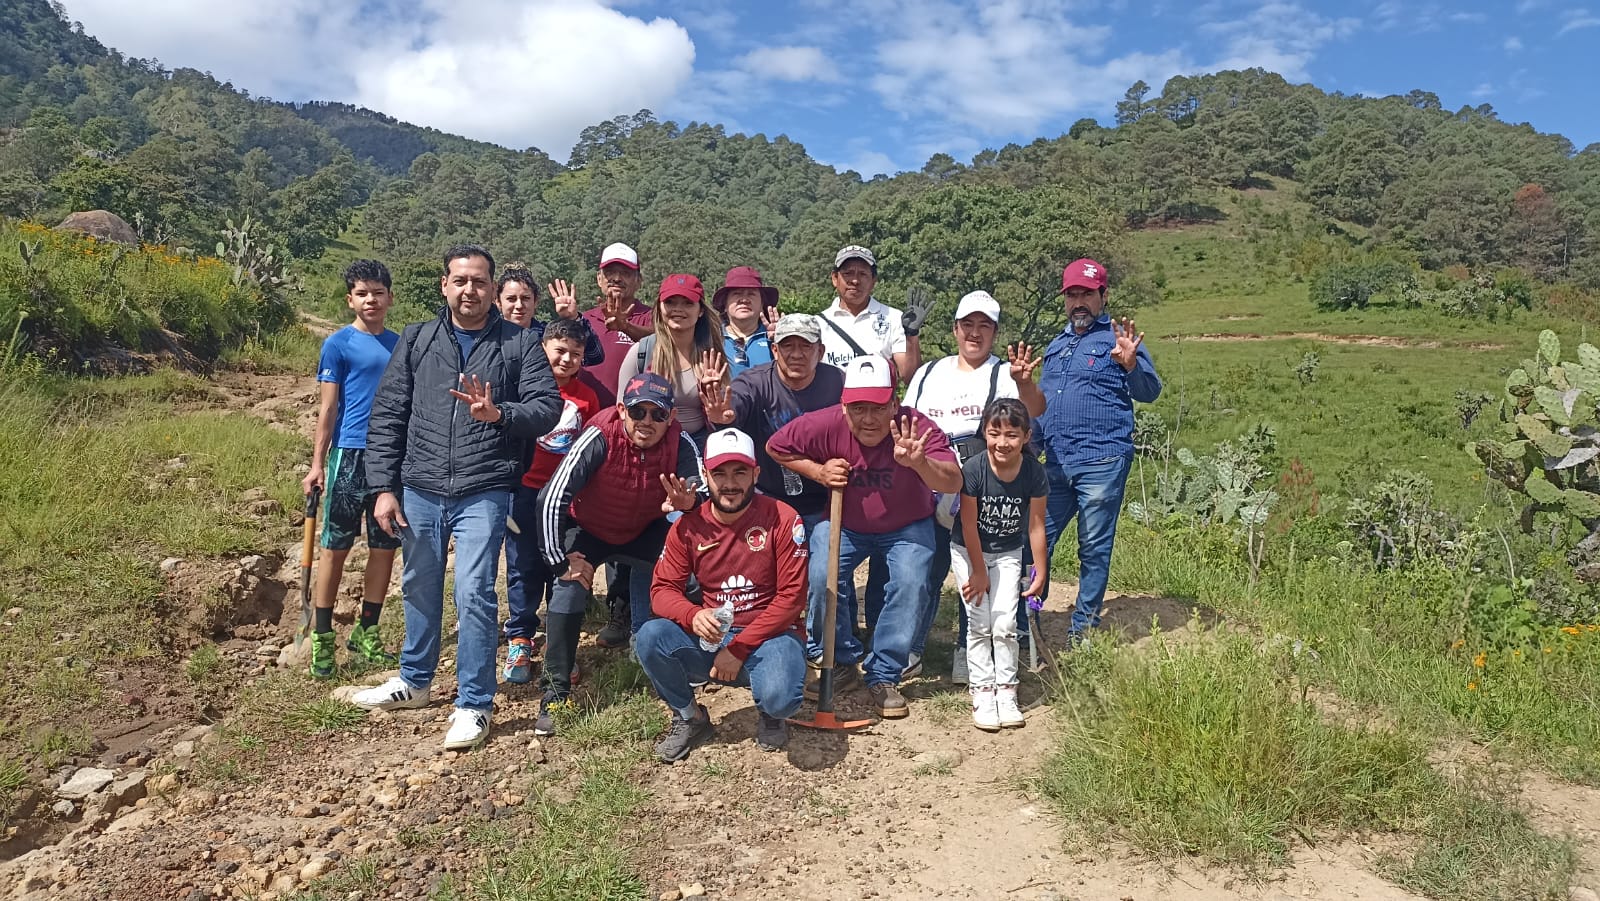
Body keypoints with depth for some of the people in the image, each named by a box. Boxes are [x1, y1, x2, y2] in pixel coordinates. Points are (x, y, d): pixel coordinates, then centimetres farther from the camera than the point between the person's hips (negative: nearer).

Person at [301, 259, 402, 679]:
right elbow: (327, 408, -2)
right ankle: (322, 637, 12)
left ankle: (366, 633, 20)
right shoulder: (338, 344, -1)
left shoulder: (400, 344, 11)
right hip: (350, 455, -4)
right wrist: (318, 464, -6)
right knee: (335, 547, 2)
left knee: (385, 547, 8)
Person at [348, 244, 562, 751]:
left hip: (483, 493, -3)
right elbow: (387, 417, 6)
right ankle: (413, 681, 38)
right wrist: (384, 488, 1)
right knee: (419, 589, 18)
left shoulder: (518, 345, 1)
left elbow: (548, 406, -4)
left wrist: (498, 414, -23)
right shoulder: (416, 341, 8)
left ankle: (474, 705, 5)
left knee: (474, 594, -9)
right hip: (419, 491, 4)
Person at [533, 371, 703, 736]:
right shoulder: (599, 438, -32)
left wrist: (687, 501, -52)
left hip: (644, 531, 3)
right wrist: (561, 560, -24)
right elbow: (552, 499, -30)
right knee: (570, 586, -20)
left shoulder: (680, 444, -24)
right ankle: (556, 691, -10)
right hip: (588, 529, -3)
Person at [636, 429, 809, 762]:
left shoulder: (782, 520, -11)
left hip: (769, 636, -3)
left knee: (779, 699, -33)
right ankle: (690, 718, 4)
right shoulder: (688, 526, -1)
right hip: (711, 637, 3)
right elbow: (662, 590, -3)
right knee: (650, 637, -24)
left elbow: (791, 597, -13)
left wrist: (739, 649, -17)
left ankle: (770, 714, 9)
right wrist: (693, 616, -27)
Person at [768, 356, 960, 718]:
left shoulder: (917, 427, -30)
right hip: (845, 523, 1)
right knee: (822, 577, -21)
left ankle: (883, 676, -3)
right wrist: (817, 471, -21)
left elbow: (953, 483, -44)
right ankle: (841, 663, 5)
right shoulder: (825, 425, -26)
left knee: (911, 583, -23)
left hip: (906, 527, -1)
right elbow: (775, 447, -7)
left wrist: (919, 463, -64)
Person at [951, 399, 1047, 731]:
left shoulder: (1033, 472, -19)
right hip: (968, 552, -2)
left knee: (1005, 624, -5)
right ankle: (982, 693, 4)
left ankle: (1006, 691, 8)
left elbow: (1036, 525, -10)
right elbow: (969, 527, -18)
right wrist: (979, 573, -12)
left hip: (1008, 554, 2)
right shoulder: (973, 469, -26)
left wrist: (1040, 572, -6)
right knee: (980, 624, -4)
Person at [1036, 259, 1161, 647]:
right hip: (1054, 464, 6)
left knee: (1094, 548, 3)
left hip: (1101, 463, -5)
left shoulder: (1118, 338, 1)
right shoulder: (1056, 345, 19)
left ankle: (1084, 628, 14)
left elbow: (1150, 393, -9)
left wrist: (1131, 364, -27)